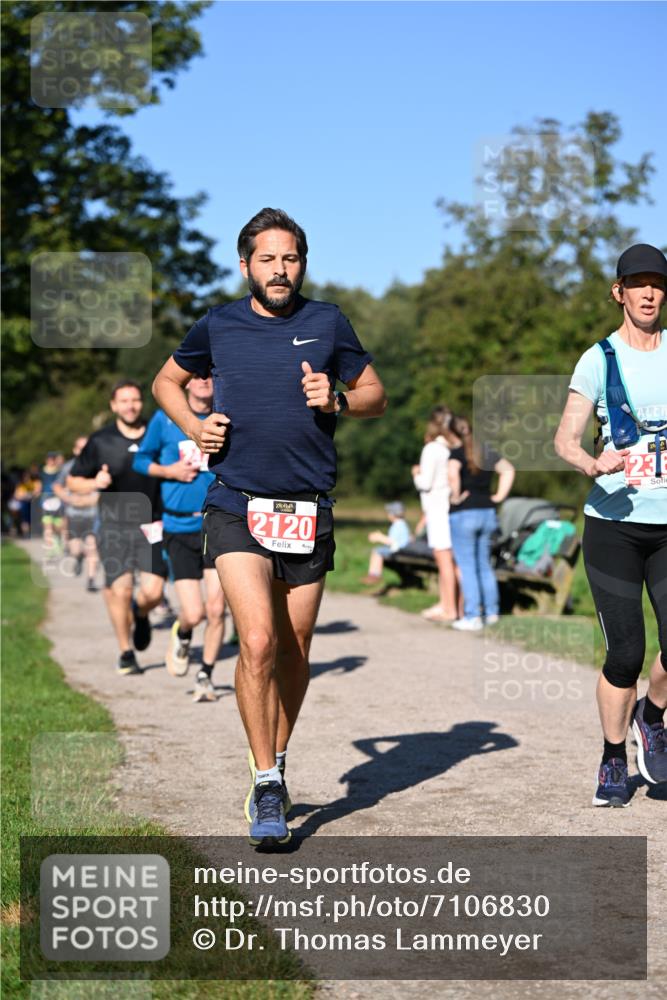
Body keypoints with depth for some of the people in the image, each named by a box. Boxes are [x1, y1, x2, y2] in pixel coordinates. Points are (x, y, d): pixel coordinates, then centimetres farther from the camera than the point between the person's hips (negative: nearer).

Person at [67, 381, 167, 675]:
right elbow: (73, 481, 9)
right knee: (120, 589, -8)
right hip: (114, 526, -1)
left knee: (152, 592, -8)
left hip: (151, 525, 1)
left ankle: (140, 614, 29)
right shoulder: (100, 441, 3)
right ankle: (126, 654, 11)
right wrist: (94, 483, -12)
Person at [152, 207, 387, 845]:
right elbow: (166, 382, 22)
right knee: (258, 642, -17)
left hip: (308, 511, 2)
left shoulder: (327, 324, 6)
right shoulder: (218, 326, 5)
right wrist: (194, 427, 3)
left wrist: (337, 400, -7)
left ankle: (276, 762, 32)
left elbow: (375, 397, 15)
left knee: (295, 650, 10)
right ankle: (266, 785, -7)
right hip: (237, 506, -2)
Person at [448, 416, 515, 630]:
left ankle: (472, 617, -3)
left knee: (467, 567, -2)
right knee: (485, 565, 16)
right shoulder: (486, 453, 9)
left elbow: (452, 474, -30)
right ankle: (492, 612, 20)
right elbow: (508, 470, 18)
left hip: (463, 514, -6)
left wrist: (456, 496, -16)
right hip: (487, 513, 6)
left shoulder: (457, 454, -10)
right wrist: (499, 496, 13)